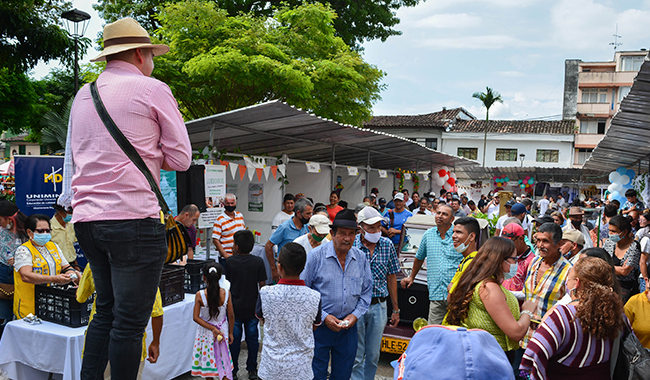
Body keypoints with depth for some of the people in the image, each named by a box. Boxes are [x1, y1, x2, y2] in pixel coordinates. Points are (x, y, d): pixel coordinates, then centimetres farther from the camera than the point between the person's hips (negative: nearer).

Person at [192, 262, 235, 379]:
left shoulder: (200, 295, -18)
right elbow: (231, 316, -6)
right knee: (223, 358, 14)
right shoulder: (226, 293, -15)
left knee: (207, 358, 17)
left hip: (205, 331, -1)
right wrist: (230, 333, 6)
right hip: (222, 330, 1)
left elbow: (196, 317, -16)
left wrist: (212, 329, -14)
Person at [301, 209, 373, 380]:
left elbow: (366, 291, 10)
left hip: (349, 327, 4)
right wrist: (324, 317, -13)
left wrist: (355, 315, -5)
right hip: (320, 326, -3)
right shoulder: (316, 256, -11)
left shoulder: (361, 258, 2)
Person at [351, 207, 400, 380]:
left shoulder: (387, 245, 0)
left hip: (379, 306, 3)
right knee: (356, 356, 5)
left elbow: (391, 277, 8)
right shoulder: (351, 245, -10)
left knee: (373, 356, 13)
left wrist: (395, 309, 9)